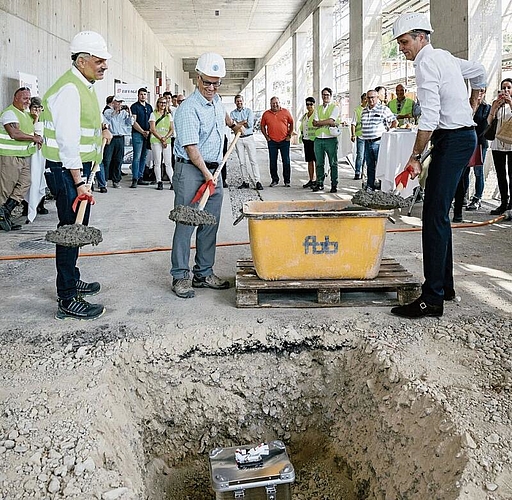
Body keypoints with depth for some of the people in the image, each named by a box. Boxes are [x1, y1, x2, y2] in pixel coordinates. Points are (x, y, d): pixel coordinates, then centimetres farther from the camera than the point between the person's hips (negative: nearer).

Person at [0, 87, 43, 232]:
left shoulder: (26, 114, 18)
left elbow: (29, 131, 30)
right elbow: (14, 134, -24)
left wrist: (36, 137, 8)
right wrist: (33, 138, -16)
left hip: (25, 156, 9)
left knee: (25, 183, 1)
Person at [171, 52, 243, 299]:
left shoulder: (216, 100, 11)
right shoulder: (188, 109, -15)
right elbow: (191, 148, -20)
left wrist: (233, 125, 46)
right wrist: (206, 174, -24)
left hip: (214, 170, 8)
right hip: (190, 170, -8)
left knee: (210, 224, 8)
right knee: (186, 224, -6)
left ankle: (204, 273, 15)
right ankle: (180, 276, -1)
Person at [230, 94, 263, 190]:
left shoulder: (249, 111, 4)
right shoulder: (232, 113, 10)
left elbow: (250, 124, -9)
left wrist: (238, 124, -9)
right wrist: (244, 122, -13)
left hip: (249, 137, -2)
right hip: (238, 138, 2)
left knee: (253, 160, -7)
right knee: (242, 162, 4)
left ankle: (257, 181, -11)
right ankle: (245, 181, 10)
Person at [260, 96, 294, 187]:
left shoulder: (285, 112, 3)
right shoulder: (266, 114, 5)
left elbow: (291, 123, 11)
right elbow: (262, 126, 13)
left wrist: (289, 135, 3)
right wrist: (266, 137, 4)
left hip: (284, 141, -1)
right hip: (272, 141, 1)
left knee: (286, 161, 1)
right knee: (273, 162, 4)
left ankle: (287, 181, 8)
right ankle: (274, 180, 16)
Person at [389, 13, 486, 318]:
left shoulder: (426, 63, -11)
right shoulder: (445, 57, 18)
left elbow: (430, 118, -21)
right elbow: (479, 72, 35)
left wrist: (415, 157, -17)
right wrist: (470, 110, 35)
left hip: (452, 140, -10)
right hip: (465, 134, 10)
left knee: (435, 216, -14)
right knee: (439, 213, 13)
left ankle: (432, 299, -15)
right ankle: (445, 286, 20)